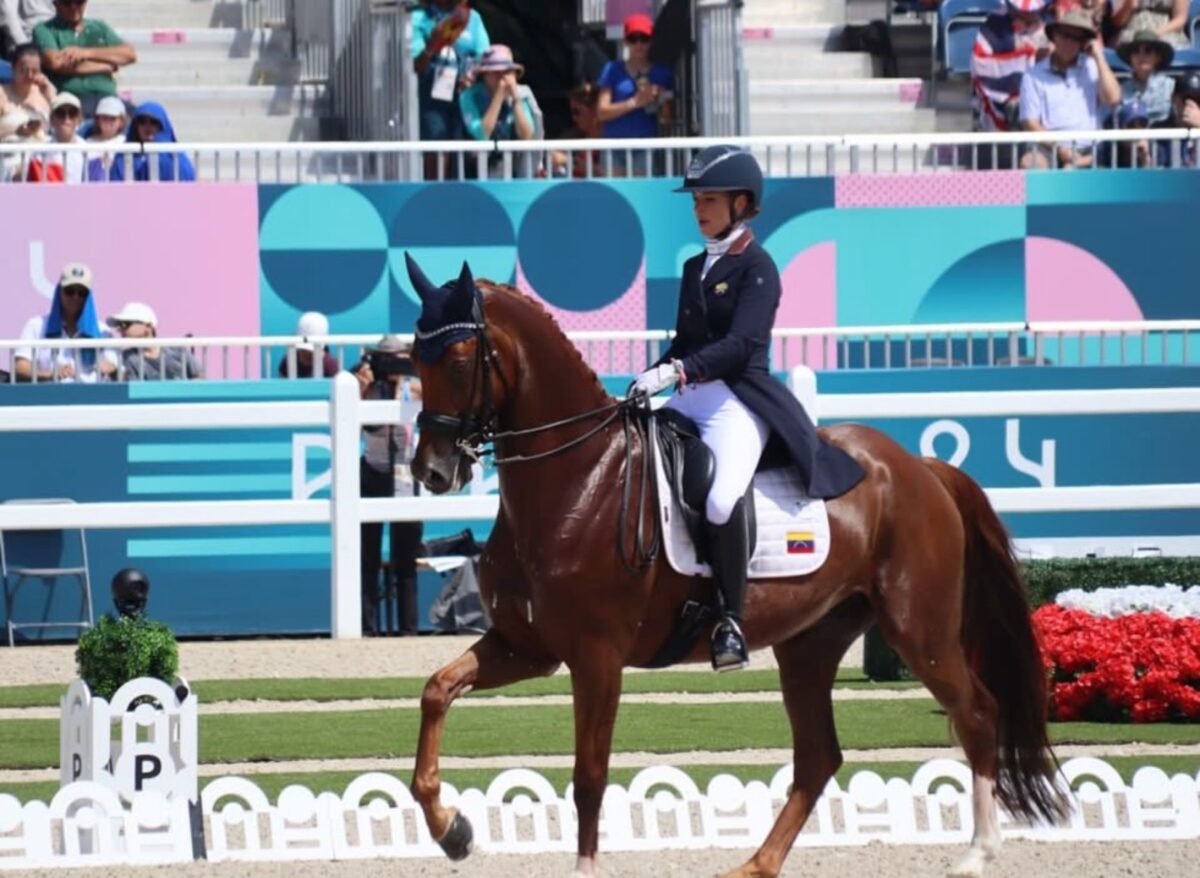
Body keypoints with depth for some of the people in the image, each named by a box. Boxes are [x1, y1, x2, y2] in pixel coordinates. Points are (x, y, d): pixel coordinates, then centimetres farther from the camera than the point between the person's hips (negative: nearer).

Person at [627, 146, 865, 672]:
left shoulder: (757, 268, -5)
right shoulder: (695, 268, 19)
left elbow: (743, 343, -18)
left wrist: (677, 371, -27)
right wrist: (651, 381, 3)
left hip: (738, 400, -9)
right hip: (688, 400, 9)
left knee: (722, 499, -31)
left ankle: (730, 620, -22)